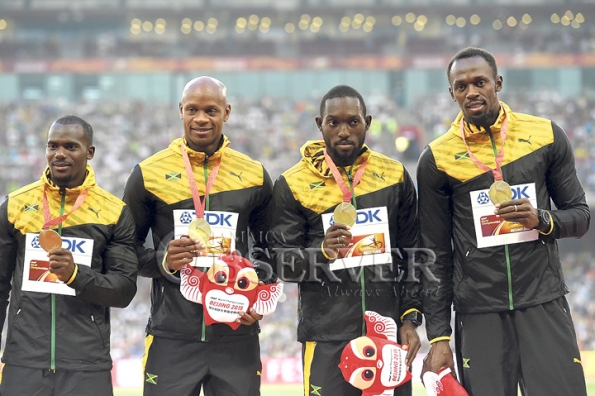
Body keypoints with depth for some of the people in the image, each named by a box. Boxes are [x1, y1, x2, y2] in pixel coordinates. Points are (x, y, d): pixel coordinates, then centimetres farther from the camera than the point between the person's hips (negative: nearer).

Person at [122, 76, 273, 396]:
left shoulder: (254, 176, 7)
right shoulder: (149, 173, 2)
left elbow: (269, 247, 16)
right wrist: (161, 260, -13)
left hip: (236, 332, 2)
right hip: (172, 336, -1)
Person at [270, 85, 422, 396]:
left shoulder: (394, 175, 7)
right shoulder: (294, 184, 0)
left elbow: (412, 255, 11)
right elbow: (280, 263, -3)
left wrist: (410, 318, 4)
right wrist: (322, 252, -20)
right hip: (326, 338, -2)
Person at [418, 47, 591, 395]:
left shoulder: (546, 136, 4)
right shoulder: (437, 158, 2)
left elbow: (580, 216, 10)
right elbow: (436, 255, 5)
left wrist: (542, 219, -12)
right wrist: (438, 336, 1)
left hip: (544, 304, 0)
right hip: (479, 313, 0)